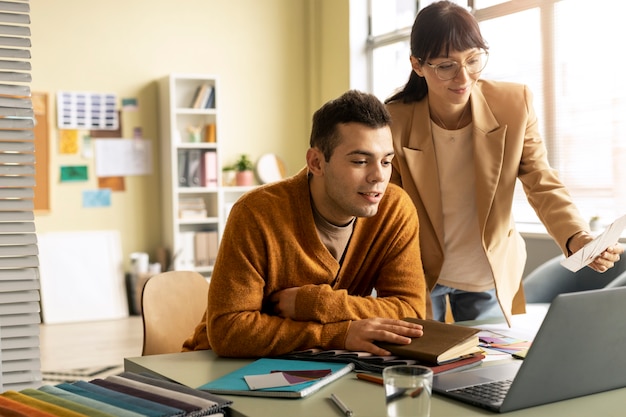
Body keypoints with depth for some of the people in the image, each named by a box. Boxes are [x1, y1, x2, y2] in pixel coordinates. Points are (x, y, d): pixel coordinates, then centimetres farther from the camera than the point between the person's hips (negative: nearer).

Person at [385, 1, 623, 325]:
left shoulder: (515, 104, -15)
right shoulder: (393, 122, -20)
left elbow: (542, 185, -9)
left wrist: (577, 239, -28)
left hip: (489, 276, 2)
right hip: (420, 278, -2)